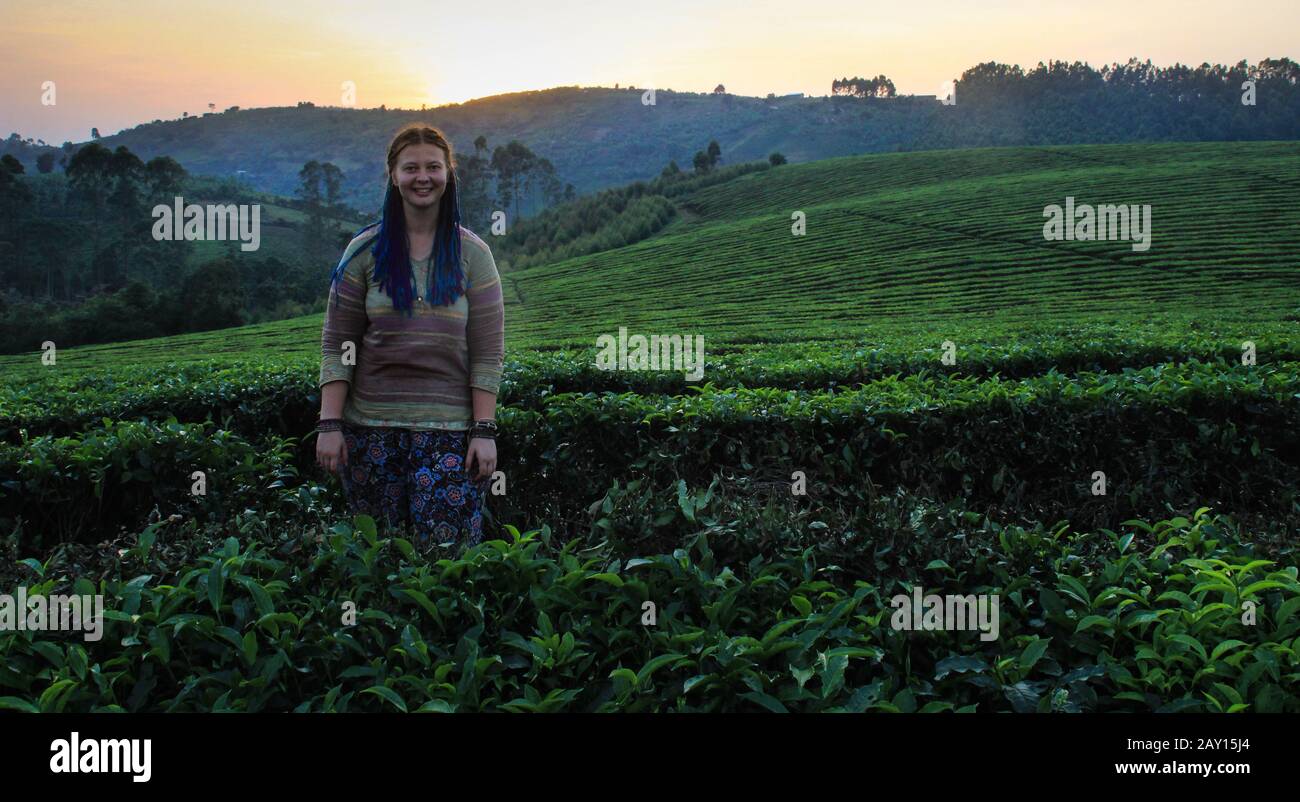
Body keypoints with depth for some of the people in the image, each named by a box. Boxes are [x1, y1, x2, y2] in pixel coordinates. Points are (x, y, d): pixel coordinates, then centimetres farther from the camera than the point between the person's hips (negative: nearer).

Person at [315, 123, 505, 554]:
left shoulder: (472, 254, 3)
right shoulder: (364, 251, 5)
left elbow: (487, 353, 0)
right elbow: (336, 345, 3)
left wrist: (484, 432, -6)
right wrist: (329, 425, -5)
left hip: (448, 430, -1)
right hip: (370, 429, 1)